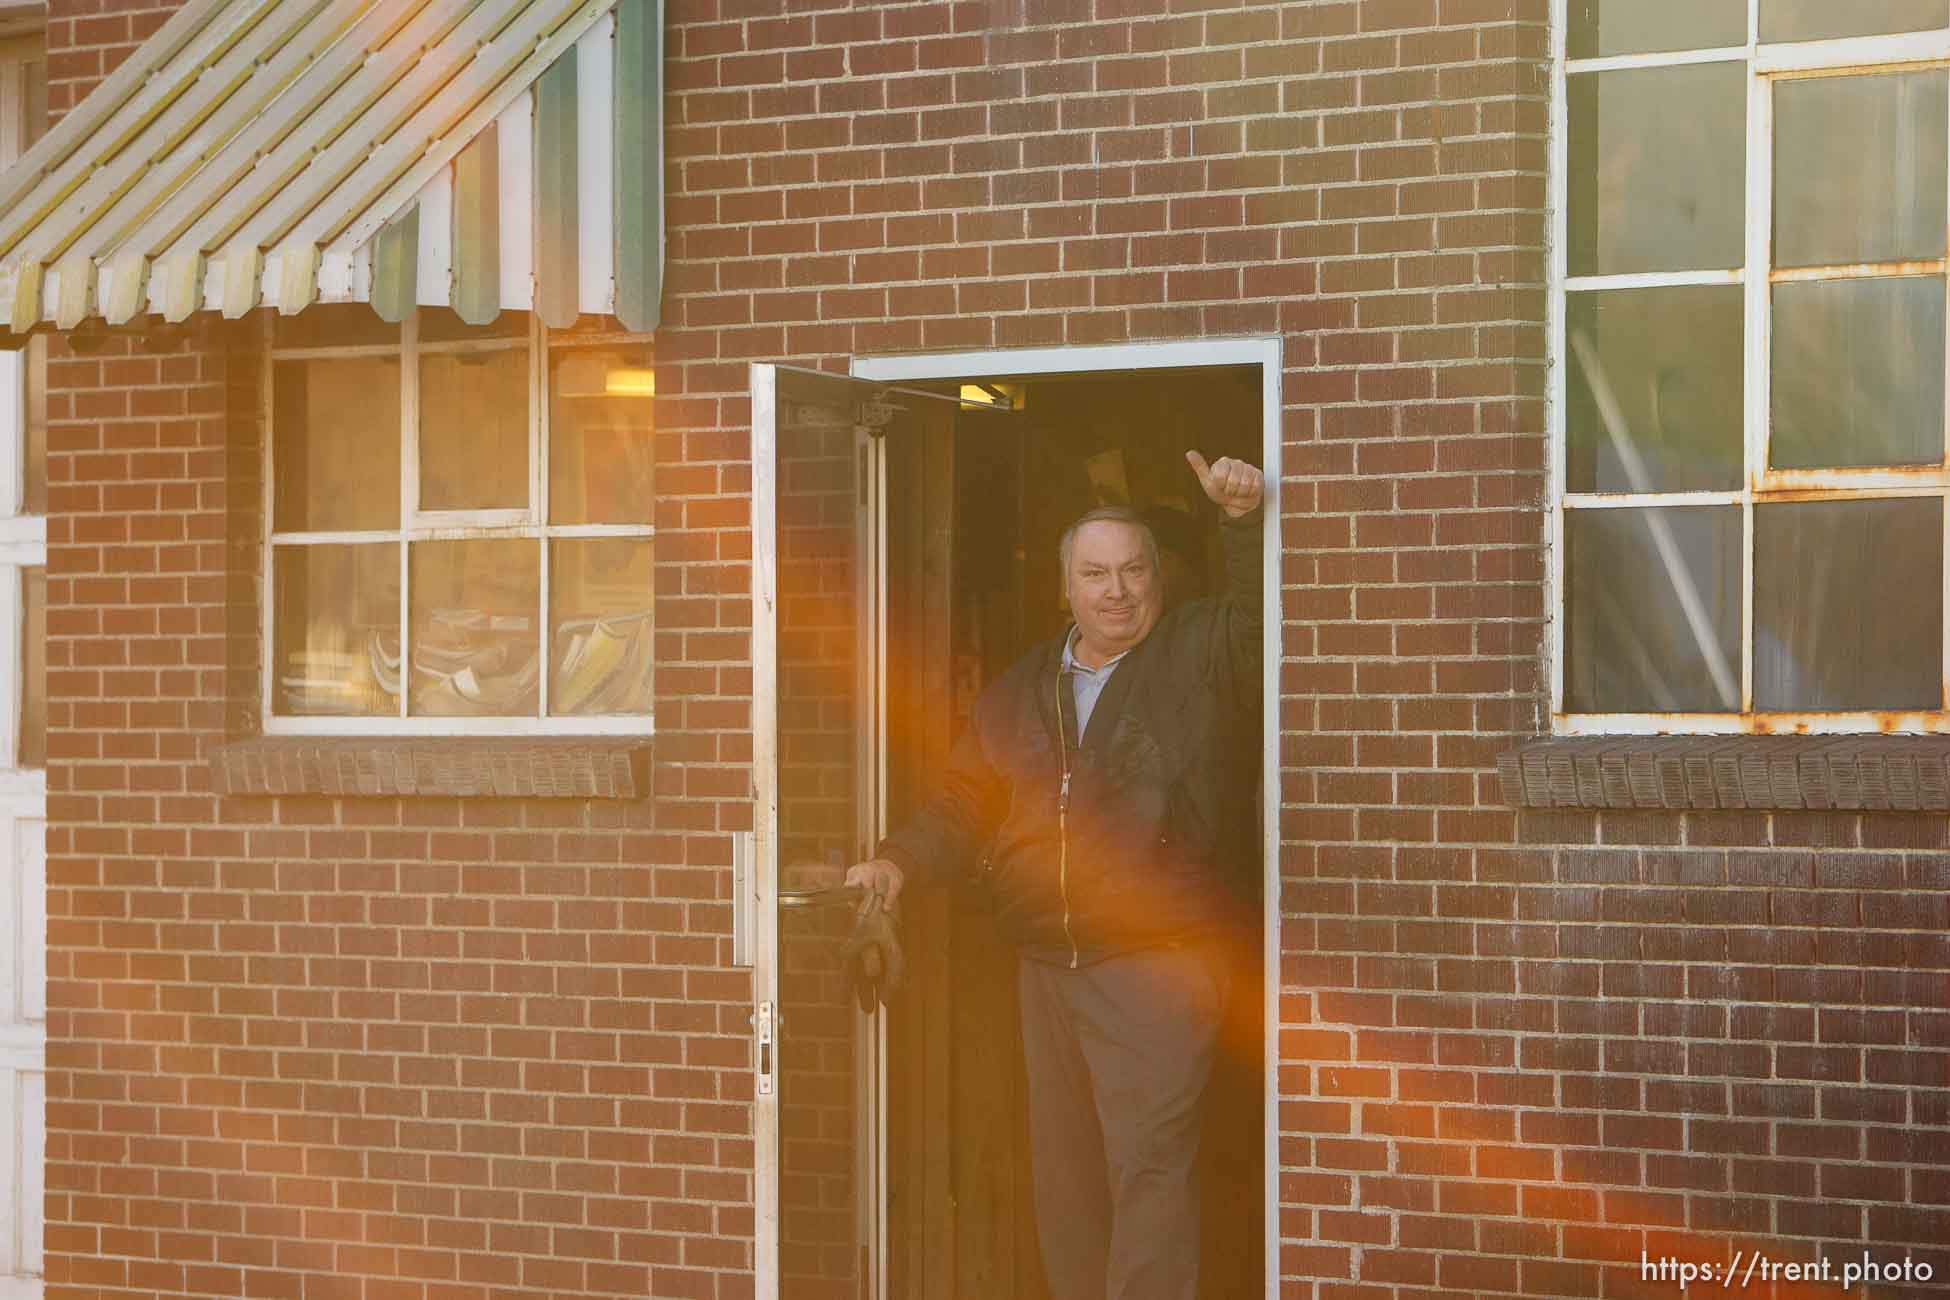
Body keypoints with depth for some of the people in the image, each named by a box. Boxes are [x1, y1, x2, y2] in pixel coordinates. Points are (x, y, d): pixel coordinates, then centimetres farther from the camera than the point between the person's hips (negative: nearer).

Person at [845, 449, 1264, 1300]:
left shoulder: (1202, 654, 0)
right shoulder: (1021, 691, 16)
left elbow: (1263, 618, -18)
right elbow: (965, 803, 19)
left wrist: (1245, 520, -30)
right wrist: (902, 860, 4)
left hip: (1159, 958, -6)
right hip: (1044, 965, 6)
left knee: (1147, 1162, -11)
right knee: (1064, 1172, 11)